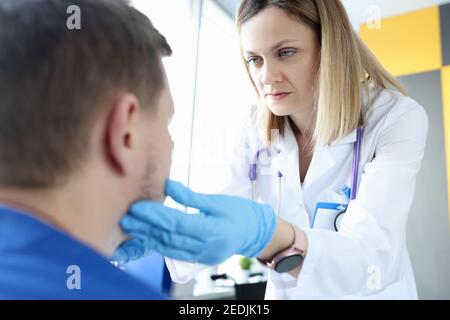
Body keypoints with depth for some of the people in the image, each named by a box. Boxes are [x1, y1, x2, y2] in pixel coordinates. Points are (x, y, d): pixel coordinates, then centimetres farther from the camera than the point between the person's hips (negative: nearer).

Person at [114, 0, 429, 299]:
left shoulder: (397, 118, -21)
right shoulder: (255, 130, -10)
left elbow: (367, 261, -31)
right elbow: (224, 226, -14)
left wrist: (272, 236, -50)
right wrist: (161, 231, -34)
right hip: (285, 293, 3)